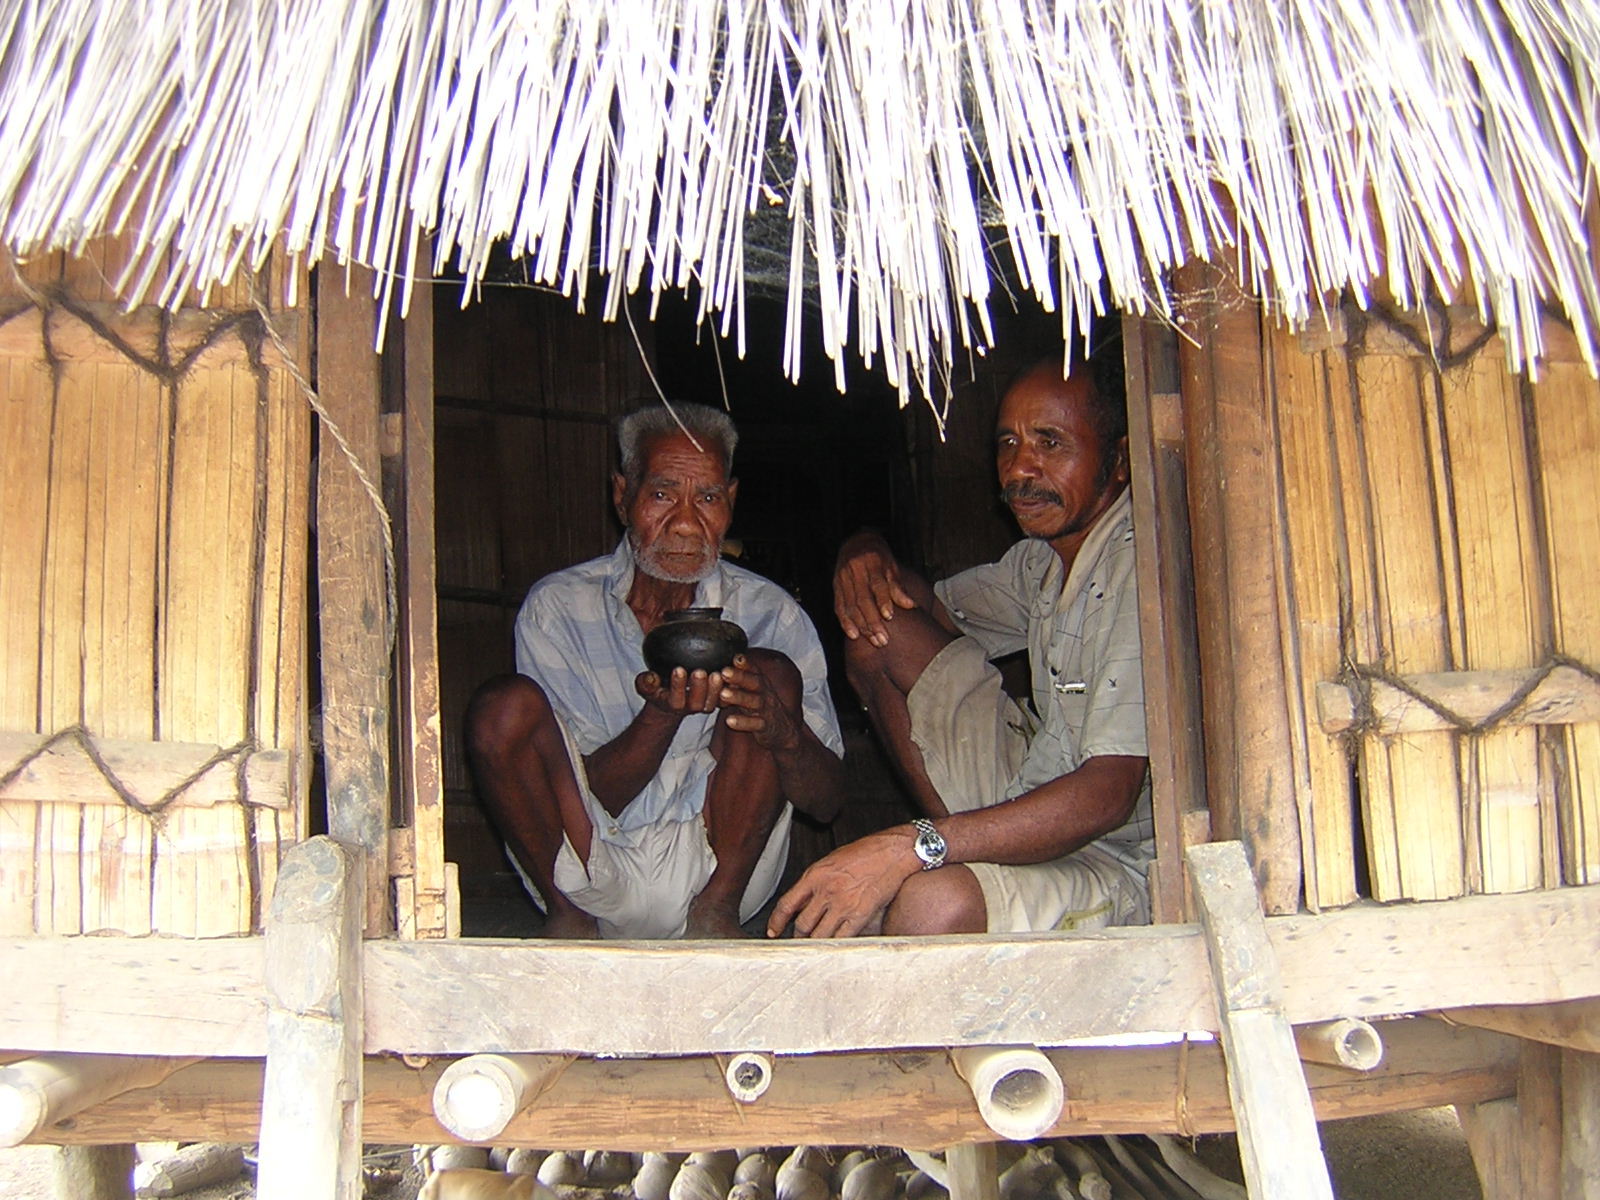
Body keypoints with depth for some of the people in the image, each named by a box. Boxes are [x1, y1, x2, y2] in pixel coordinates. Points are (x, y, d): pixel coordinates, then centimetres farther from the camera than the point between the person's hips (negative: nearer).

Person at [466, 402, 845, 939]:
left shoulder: (771, 615, -4)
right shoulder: (557, 607, -6)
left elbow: (826, 802, -7)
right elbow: (594, 796, -9)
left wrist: (783, 730, -31)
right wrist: (662, 713, -30)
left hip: (714, 868, 1)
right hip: (587, 870, 0)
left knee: (774, 673, -19)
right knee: (503, 706, -22)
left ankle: (717, 910, -11)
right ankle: (567, 915, -6)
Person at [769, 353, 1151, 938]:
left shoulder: (1140, 567, -21)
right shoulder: (1044, 559, 7)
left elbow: (1108, 795, -31)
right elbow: (936, 606, 25)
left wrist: (908, 849, -39)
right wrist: (867, 557, 0)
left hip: (1117, 862, -8)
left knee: (931, 901, -40)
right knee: (876, 631, 4)